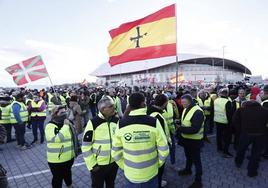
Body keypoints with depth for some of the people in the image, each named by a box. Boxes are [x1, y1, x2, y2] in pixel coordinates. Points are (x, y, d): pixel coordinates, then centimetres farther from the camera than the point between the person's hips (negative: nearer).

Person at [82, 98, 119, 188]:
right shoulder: (93, 122, -19)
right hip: (98, 165, -4)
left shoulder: (116, 120, -6)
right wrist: (92, 164, -11)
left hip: (114, 163, 4)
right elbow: (86, 146, -14)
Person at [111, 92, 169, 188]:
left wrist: (124, 166, 11)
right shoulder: (154, 122, -18)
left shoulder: (121, 124, -14)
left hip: (130, 174, 1)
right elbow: (164, 150, -11)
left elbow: (115, 152, -6)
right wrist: (158, 164, 7)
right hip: (150, 173, -1)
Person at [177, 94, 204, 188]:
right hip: (186, 138, 8)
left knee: (196, 160, 7)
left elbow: (195, 129, -32)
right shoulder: (186, 109, 3)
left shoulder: (198, 112, -27)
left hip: (194, 140, -8)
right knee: (188, 156, 28)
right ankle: (188, 169, 52)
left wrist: (180, 129, -29)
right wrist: (178, 124, -8)